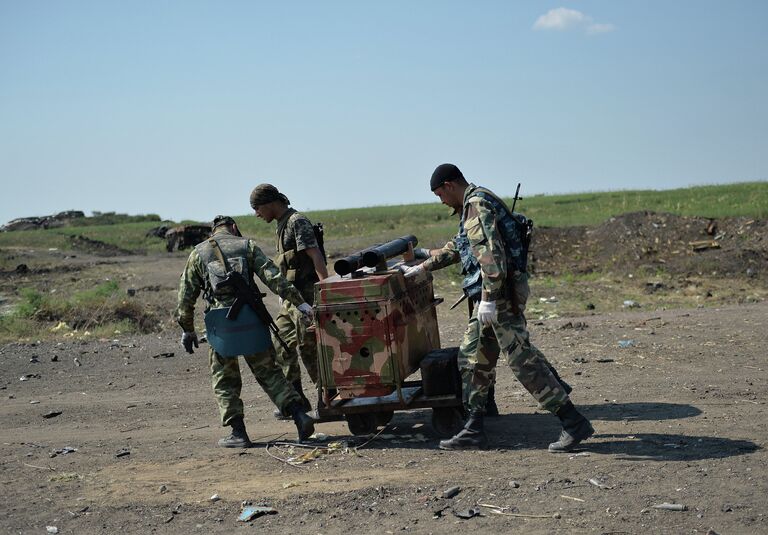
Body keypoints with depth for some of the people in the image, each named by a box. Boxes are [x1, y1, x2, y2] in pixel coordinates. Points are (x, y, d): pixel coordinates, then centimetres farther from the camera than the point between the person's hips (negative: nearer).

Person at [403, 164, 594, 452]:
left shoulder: (477, 205, -12)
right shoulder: (475, 205, 21)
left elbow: (491, 252, -23)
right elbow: (457, 247, 35)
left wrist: (489, 298, -27)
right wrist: (422, 267, 39)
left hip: (500, 293, -11)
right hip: (496, 295, 11)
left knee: (523, 359, -11)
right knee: (472, 358, 11)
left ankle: (574, 422, -9)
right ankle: (474, 431, 14)